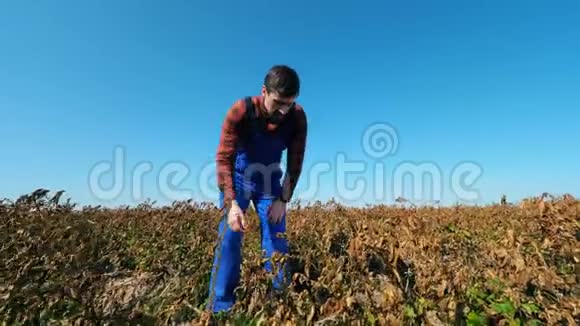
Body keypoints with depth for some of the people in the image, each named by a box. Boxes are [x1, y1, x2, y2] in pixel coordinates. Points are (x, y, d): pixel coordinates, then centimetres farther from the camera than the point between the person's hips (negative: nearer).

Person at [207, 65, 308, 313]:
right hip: (238, 177, -2)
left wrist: (283, 200, -15)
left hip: (270, 180, 2)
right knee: (229, 236, -9)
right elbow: (224, 158, -27)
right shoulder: (240, 111, -28)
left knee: (277, 238, -1)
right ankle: (220, 307, 4)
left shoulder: (297, 117, -20)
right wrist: (231, 204, -37)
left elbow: (295, 162, -12)